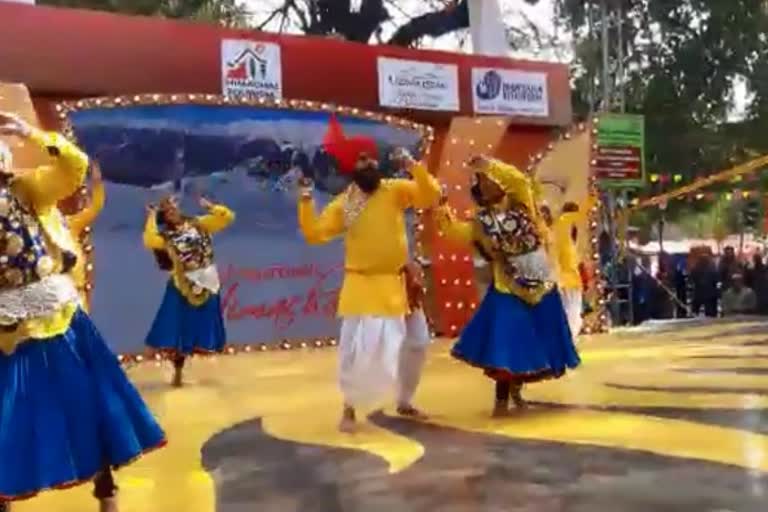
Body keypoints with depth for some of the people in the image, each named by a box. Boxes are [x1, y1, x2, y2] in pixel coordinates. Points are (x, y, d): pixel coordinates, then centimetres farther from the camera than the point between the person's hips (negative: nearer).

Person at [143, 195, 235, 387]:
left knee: (202, 327, 12)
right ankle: (178, 372, 18)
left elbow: (227, 216, -1)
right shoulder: (164, 235, -2)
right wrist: (152, 218, -17)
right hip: (183, 287, -2)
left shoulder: (198, 223, 5)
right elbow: (149, 241, -26)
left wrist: (208, 206, -5)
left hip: (206, 282, 2)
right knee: (178, 330, 4)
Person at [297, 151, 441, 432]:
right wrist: (305, 202, -16)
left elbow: (430, 196, -13)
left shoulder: (395, 191, 0)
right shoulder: (342, 204, 0)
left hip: (394, 284, 2)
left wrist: (414, 167, -25)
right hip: (360, 285, -2)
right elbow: (314, 234, -5)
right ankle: (349, 409, 17)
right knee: (355, 350, -5)